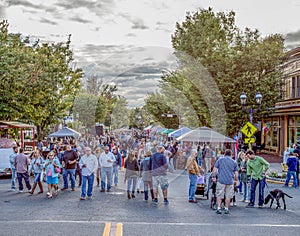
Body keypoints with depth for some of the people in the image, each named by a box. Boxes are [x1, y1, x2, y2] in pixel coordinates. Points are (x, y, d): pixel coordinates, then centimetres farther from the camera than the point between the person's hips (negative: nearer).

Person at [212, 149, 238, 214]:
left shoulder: (220, 160, 6)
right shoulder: (234, 162, 9)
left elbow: (214, 169, 1)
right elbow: (236, 173, 7)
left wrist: (214, 177, 8)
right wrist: (236, 180, 17)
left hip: (221, 180, -1)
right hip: (230, 181, 1)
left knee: (219, 195, 5)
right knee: (228, 196, 10)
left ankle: (219, 208, 0)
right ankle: (226, 209, 13)